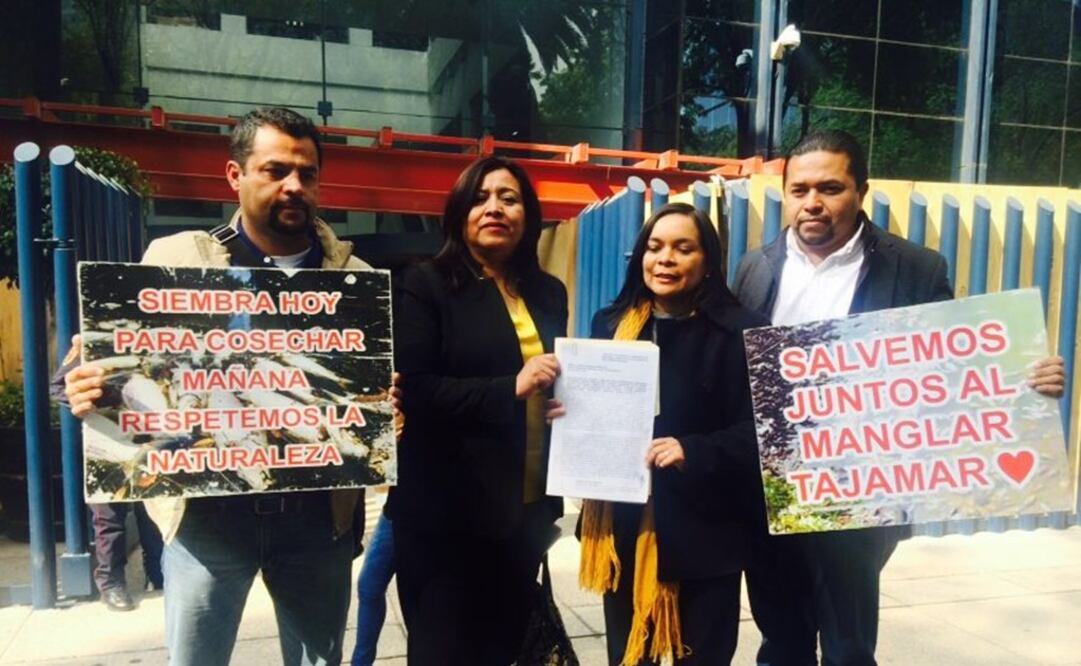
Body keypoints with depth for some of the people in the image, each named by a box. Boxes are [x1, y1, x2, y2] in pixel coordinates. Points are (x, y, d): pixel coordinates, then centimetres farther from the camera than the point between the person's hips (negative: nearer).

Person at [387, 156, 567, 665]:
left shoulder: (549, 292, 10)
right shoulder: (426, 285, -5)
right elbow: (411, 392, -15)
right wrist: (510, 388, -22)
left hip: (527, 508, 5)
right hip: (445, 513, -5)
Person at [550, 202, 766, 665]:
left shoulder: (737, 331, -7)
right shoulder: (610, 324, 6)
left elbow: (755, 429, -10)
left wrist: (694, 452, -26)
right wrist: (564, 414, -10)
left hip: (703, 529, -3)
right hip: (623, 523, 4)